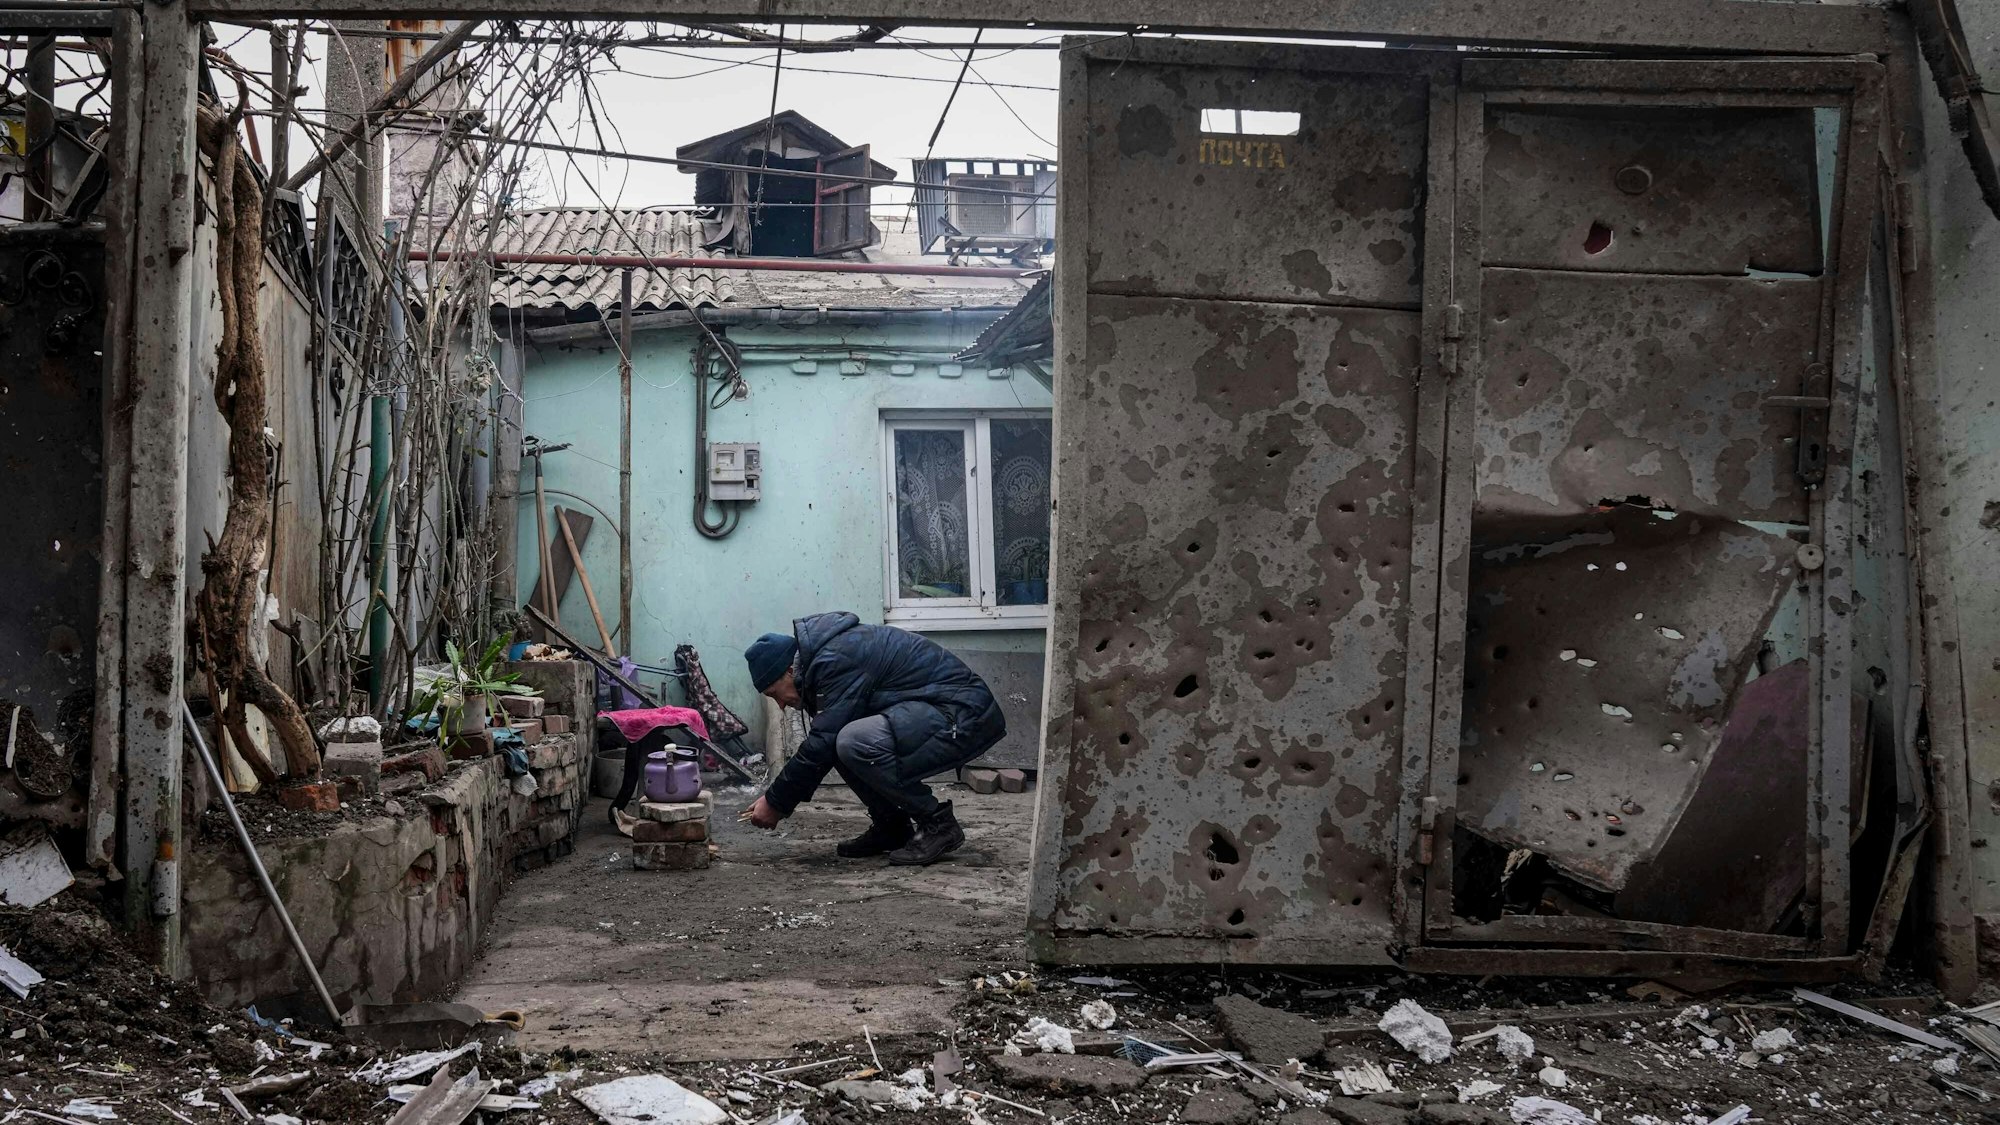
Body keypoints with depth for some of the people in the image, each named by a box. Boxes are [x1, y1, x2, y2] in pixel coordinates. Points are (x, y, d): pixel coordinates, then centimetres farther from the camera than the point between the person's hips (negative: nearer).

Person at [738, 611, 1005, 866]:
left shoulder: (837, 661, -18)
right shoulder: (826, 651, 14)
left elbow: (820, 748, -18)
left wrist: (776, 803, -9)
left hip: (964, 718, -11)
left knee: (854, 742, -28)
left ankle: (938, 824, -12)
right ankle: (890, 826, 13)